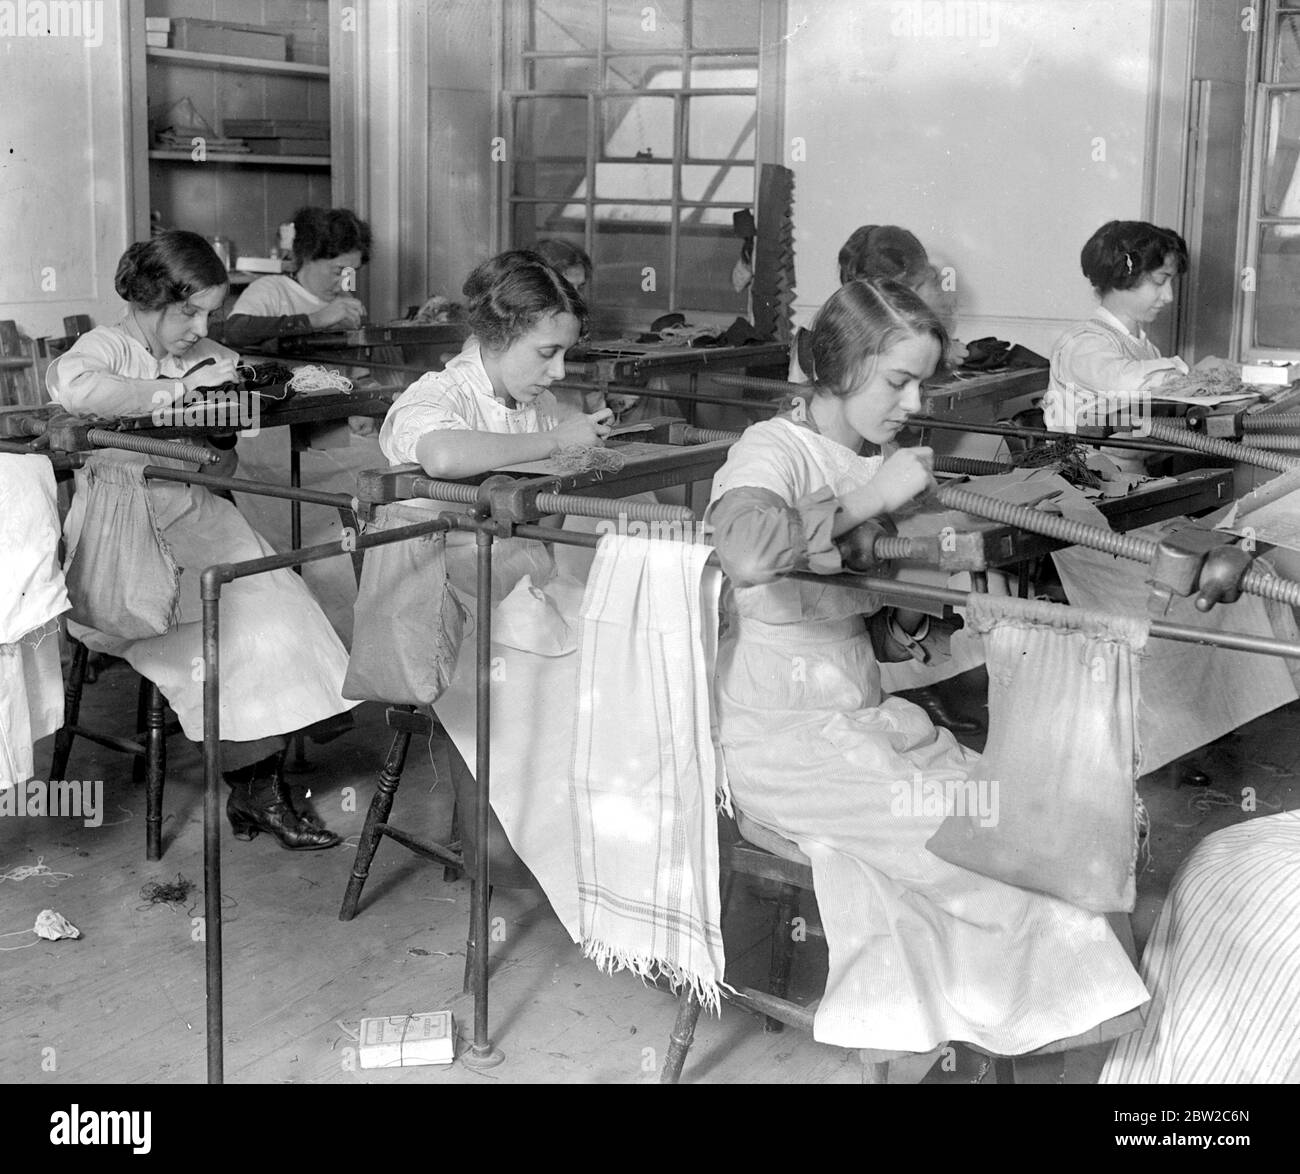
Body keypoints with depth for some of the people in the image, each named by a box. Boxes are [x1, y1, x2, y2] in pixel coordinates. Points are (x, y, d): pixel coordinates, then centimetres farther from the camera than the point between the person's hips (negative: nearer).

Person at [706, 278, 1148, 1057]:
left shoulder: (874, 460, 9)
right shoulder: (773, 450, -14)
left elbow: (879, 641, 14)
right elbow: (747, 555, -40)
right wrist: (871, 498, -27)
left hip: (863, 717, 7)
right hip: (782, 737, -7)